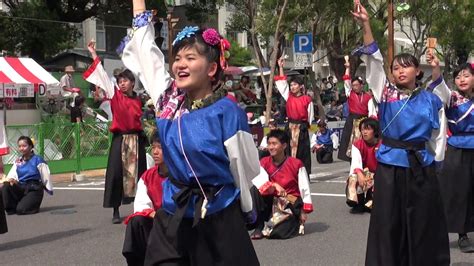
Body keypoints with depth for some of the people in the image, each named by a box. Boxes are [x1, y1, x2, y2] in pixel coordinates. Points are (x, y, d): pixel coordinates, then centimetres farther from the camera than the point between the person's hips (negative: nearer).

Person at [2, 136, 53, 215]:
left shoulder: (38, 160, -7)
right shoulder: (17, 162, 10)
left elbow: (46, 178, -2)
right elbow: (11, 175, 2)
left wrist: (49, 190, 4)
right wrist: (11, 180, -21)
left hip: (34, 190, -5)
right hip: (21, 189, 5)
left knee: (21, 209, -26)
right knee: (6, 187, -24)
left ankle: (35, 205, 7)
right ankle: (11, 208, -6)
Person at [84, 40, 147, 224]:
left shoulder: (138, 101, 7)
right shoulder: (116, 96, 2)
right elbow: (103, 75, -1)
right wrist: (94, 54, -4)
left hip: (136, 139, 2)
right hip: (120, 139, -2)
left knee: (137, 173, 5)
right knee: (116, 174, -4)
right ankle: (116, 211, 4)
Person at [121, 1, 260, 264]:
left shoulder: (228, 112, -14)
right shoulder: (169, 100, 0)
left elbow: (246, 170, -3)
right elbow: (144, 48, 12)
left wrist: (248, 212, 8)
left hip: (218, 218, -4)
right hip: (172, 216, 5)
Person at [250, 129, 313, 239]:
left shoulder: (296, 164, -8)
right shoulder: (264, 163, -1)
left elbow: (305, 189, -5)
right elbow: (260, 183, -18)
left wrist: (304, 212, -7)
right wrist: (274, 186, -36)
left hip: (291, 205, -3)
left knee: (279, 232, -30)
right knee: (254, 190, -26)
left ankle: (294, 222, 6)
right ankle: (258, 227, -16)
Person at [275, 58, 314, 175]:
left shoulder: (307, 99, -5)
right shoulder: (289, 97, 5)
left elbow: (310, 115, 1)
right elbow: (282, 83, 8)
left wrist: (305, 126, 2)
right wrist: (281, 67, 5)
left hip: (302, 128, -3)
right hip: (291, 127, 3)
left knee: (303, 152, 2)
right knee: (291, 151, 4)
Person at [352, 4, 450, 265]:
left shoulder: (431, 101, 2)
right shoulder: (386, 94, 1)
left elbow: (438, 136, 9)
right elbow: (373, 61, -9)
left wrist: (434, 162, 6)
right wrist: (365, 25, -18)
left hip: (421, 167, 0)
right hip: (389, 166, 0)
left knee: (422, 224, 7)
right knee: (388, 224, 5)